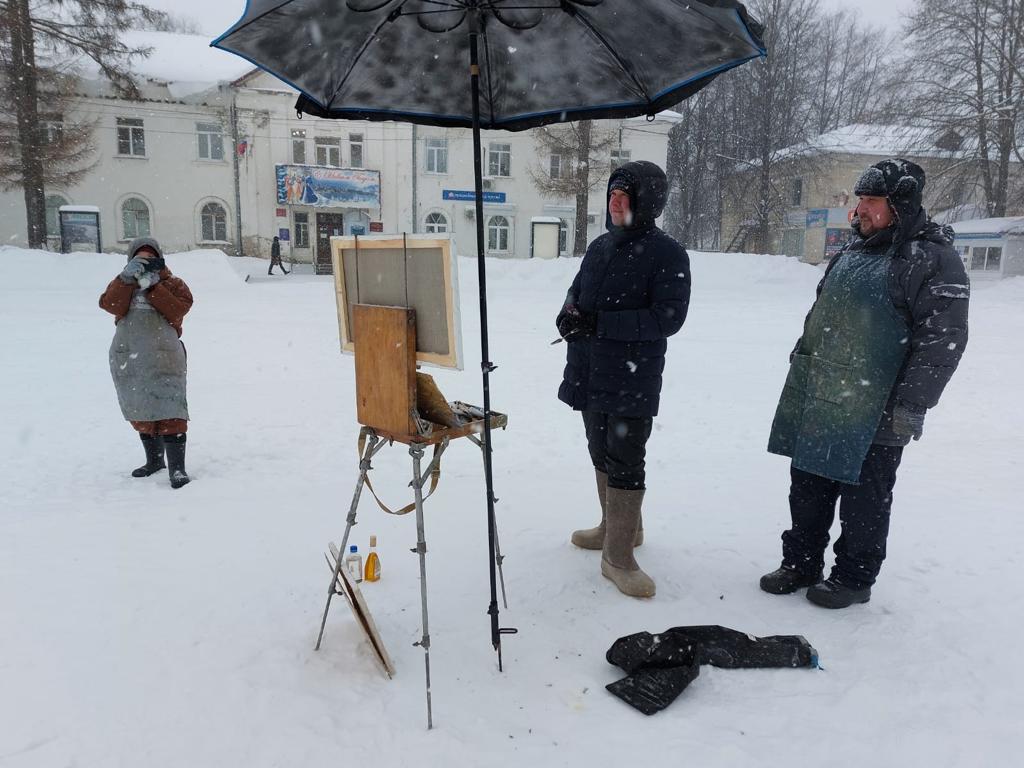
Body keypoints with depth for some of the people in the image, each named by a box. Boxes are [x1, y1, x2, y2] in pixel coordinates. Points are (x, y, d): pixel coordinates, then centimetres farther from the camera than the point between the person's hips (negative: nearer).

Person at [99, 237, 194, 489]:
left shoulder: (173, 284, 7)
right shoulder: (121, 284, 14)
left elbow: (179, 308, -13)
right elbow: (112, 306, -8)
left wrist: (152, 286, -15)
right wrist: (127, 278, -16)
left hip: (162, 357, -4)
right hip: (127, 357, 5)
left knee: (169, 411, -14)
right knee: (140, 412, 14)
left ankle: (177, 468, -13)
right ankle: (154, 460, 30)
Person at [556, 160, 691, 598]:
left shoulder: (667, 255, -9)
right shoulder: (601, 247, 12)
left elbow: (668, 317, -17)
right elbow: (576, 295, 19)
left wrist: (599, 322, -22)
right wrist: (568, 316, -6)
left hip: (633, 380, -7)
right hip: (590, 374, 7)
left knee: (626, 462, -5)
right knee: (602, 454, 17)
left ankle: (618, 557, 6)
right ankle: (619, 528, 36)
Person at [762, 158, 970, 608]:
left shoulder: (932, 259, -10)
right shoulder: (853, 253, 14)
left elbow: (942, 340, -15)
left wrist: (912, 406, -18)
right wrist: (801, 376, 20)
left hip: (873, 414, -7)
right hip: (817, 404, 7)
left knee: (863, 499, 8)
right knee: (808, 490, 15)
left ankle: (854, 578, 25)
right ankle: (800, 563, 31)